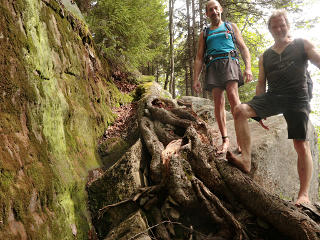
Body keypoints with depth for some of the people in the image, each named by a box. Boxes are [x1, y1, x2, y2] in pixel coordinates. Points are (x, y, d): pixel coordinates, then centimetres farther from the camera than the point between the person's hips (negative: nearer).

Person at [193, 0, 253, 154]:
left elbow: (243, 48, 14)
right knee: (218, 102, -9)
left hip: (228, 62, -2)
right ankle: (225, 140, -9)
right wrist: (196, 79, 7)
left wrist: (248, 68, -3)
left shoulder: (231, 27, 22)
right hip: (212, 65, 2)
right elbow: (199, 58, 20)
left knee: (233, 96, -22)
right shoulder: (204, 34, 25)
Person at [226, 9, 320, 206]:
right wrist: (260, 112, 9)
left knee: (302, 145, -9)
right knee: (241, 110, -22)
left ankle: (304, 194, -5)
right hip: (272, 96, 3)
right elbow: (261, 84, 18)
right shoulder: (265, 57, 19)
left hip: (297, 98, -3)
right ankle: (246, 159, -26)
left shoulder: (302, 45, 10)